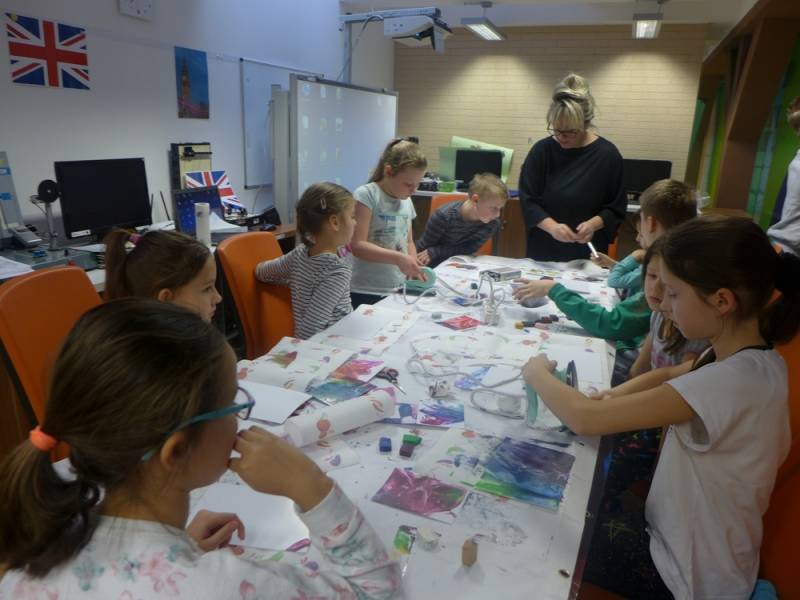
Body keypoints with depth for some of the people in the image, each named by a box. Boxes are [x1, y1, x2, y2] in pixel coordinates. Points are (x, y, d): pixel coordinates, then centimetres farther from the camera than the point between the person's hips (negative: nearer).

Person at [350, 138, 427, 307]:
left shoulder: (406, 201, 9)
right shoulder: (366, 195, -12)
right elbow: (357, 245, -19)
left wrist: (414, 267, -2)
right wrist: (398, 258, -29)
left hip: (398, 290, 6)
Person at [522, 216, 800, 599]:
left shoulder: (731, 382, -34)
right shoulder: (752, 358, -5)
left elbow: (584, 421, -35)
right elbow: (668, 374, 14)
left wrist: (537, 373, -16)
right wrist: (613, 396, -4)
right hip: (687, 543, 7)